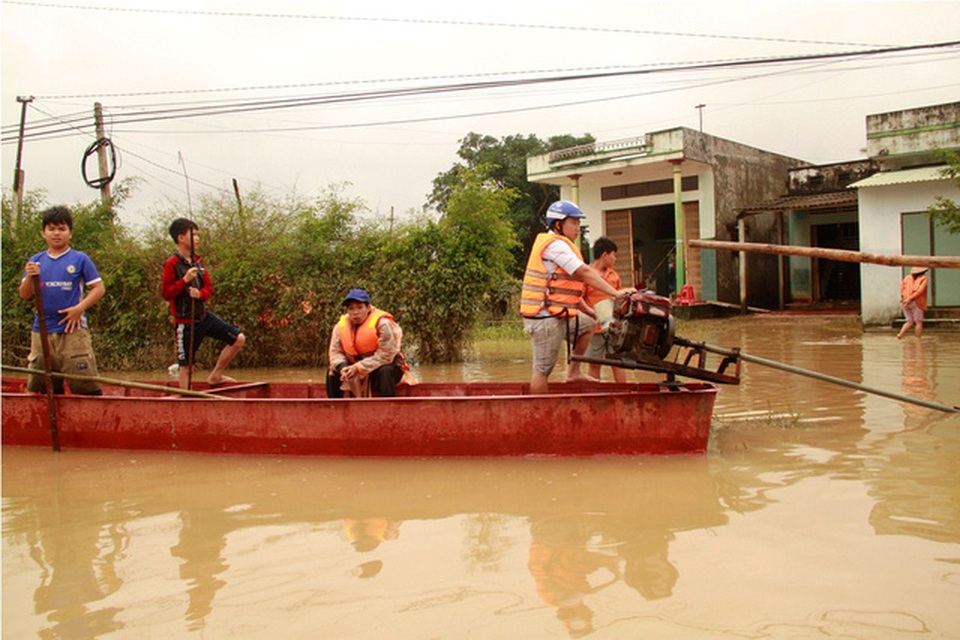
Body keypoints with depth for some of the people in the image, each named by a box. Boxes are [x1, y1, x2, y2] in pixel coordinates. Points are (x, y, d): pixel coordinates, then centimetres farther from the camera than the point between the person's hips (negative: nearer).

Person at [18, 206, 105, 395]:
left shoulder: (80, 259, 2)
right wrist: (30, 277, -11)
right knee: (37, 387, 9)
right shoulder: (36, 261, 12)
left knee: (85, 384, -8)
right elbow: (24, 295, 8)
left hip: (73, 331, -4)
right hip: (41, 331, 4)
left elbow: (99, 288, 1)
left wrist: (80, 308, -12)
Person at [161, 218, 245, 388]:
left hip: (204, 315, 6)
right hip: (185, 322, -6)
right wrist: (185, 280, -26)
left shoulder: (198, 262, 7)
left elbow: (209, 288, 9)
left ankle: (215, 376, 15)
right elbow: (167, 294, -15)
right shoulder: (172, 264, -12)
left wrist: (200, 293, -13)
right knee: (186, 366, 1)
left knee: (238, 339, 2)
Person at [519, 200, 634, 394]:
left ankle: (573, 371, 22)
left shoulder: (558, 244, 19)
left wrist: (586, 309, 22)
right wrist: (615, 293, -21)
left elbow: (570, 283, 23)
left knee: (588, 324, 24)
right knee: (543, 369, -5)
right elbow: (584, 273, -21)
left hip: (556, 315, 10)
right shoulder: (556, 244, -14)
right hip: (546, 317, -10)